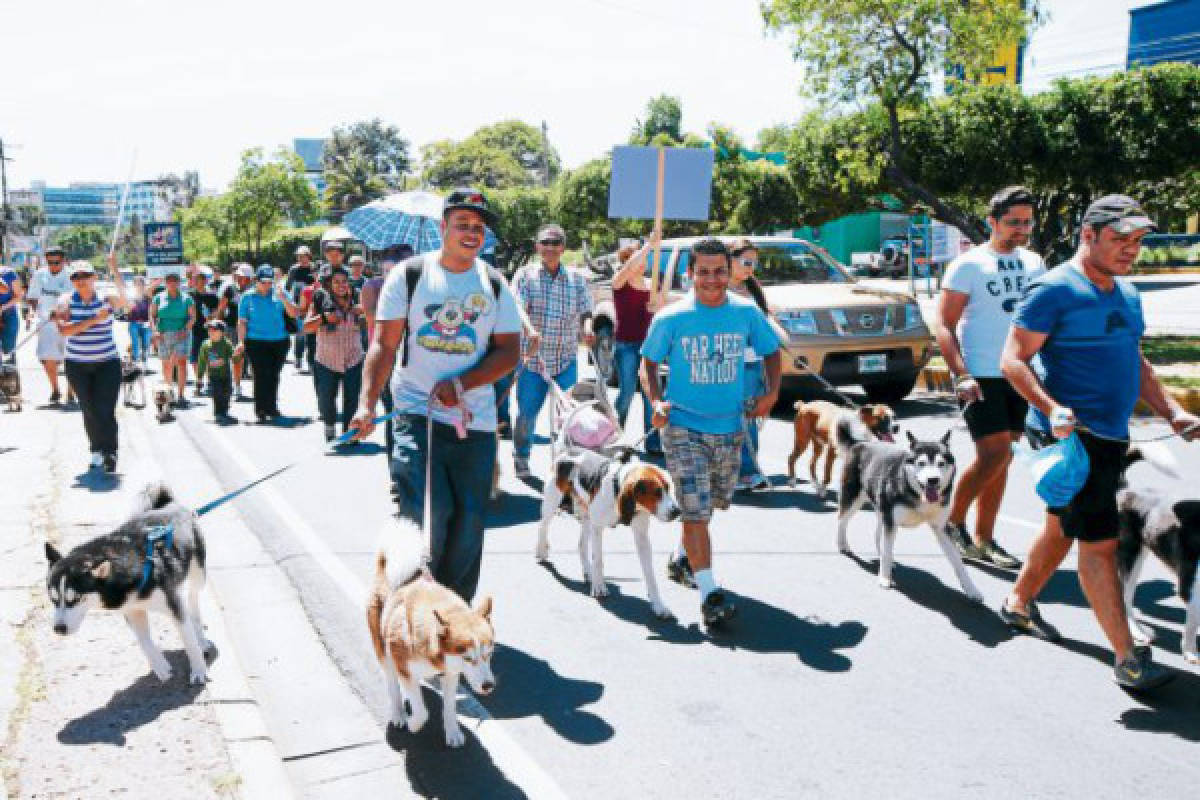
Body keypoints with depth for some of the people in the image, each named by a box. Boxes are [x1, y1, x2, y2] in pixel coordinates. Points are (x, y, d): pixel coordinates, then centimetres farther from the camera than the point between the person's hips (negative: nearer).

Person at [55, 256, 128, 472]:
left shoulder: (107, 299, -2)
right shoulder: (67, 301, -2)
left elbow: (123, 298, -23)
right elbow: (64, 330, -15)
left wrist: (114, 269, -31)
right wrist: (94, 320, -22)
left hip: (107, 363, -2)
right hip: (77, 365, 2)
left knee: (105, 410, -10)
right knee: (89, 410, 10)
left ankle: (110, 453, -4)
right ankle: (96, 450, 24)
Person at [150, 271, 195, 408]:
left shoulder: (186, 298, 3)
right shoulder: (159, 298, 7)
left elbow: (193, 317, 0)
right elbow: (152, 316, 4)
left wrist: (186, 330, -15)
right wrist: (155, 330, -12)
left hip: (181, 334, -2)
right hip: (164, 335, 2)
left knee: (181, 362, -14)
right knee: (166, 364, 10)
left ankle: (181, 395, -13)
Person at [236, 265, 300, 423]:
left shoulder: (279, 293, 5)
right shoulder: (247, 297, 3)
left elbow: (295, 314, -3)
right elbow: (242, 322, 4)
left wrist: (283, 298, -16)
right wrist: (241, 342, -4)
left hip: (279, 341, 2)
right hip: (256, 342, -2)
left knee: (274, 375, 8)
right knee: (261, 375, -6)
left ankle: (272, 407, 20)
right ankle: (261, 410, 2)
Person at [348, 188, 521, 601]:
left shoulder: (494, 284, 8)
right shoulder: (409, 274, 1)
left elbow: (509, 351, 4)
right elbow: (384, 344, -3)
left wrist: (460, 384, -11)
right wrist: (368, 403, -16)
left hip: (475, 421, 3)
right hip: (417, 414, -3)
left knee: (469, 521, 6)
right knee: (427, 514, -14)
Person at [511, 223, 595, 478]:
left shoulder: (576, 278, 10)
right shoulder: (525, 274, 2)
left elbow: (585, 310, 3)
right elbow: (518, 308, -12)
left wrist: (587, 328, -21)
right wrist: (531, 330, -32)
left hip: (566, 358, 2)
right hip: (532, 357, -1)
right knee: (527, 412, 4)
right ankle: (521, 459, 23)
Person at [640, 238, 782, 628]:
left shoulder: (747, 313, -1)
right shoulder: (670, 318, -8)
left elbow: (772, 352, 13)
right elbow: (648, 362, 2)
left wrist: (771, 392, -3)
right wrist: (656, 400, -15)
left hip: (729, 427, 4)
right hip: (683, 426, -4)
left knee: (712, 503, 20)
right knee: (696, 509, -11)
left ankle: (683, 559, 44)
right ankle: (709, 592, -5)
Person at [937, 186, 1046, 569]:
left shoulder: (1033, 263, 11)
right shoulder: (969, 265, -7)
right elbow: (943, 325, -10)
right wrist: (962, 375, -20)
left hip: (1020, 376, 6)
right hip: (981, 377, -6)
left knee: (1001, 460, 8)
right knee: (994, 454, -14)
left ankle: (982, 541, 17)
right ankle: (953, 522, 6)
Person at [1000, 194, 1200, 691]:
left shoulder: (1126, 293, 15)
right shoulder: (1055, 290, -13)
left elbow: (1135, 362, 24)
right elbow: (1014, 360, -16)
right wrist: (1052, 409, -29)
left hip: (1111, 435, 9)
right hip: (1071, 435, -9)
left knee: (1063, 526, 19)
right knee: (1100, 542, -7)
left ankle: (1018, 603, 36)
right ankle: (1128, 659, 0)